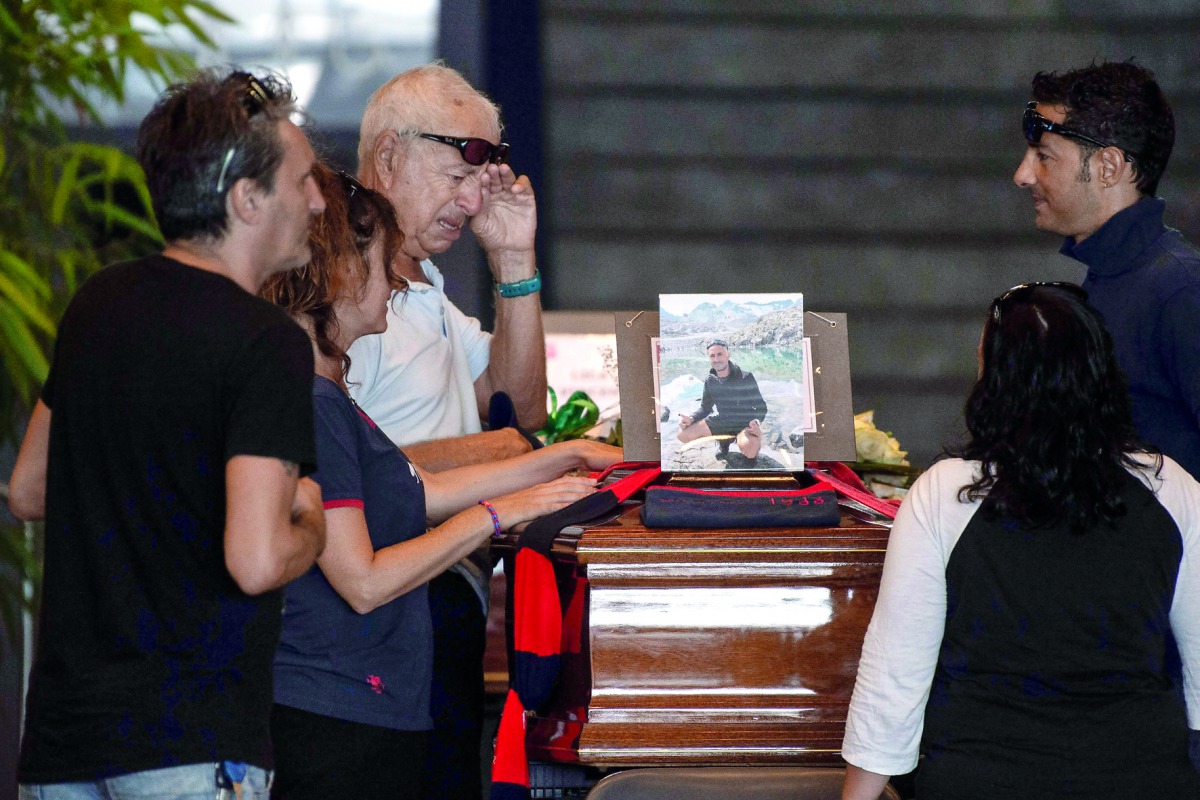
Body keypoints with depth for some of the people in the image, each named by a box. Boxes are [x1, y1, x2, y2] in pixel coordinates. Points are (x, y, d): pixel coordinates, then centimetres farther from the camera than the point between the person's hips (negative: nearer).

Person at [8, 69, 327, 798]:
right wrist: (310, 521, -1)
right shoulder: (267, 343, -13)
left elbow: (28, 491, 22)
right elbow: (256, 560, -22)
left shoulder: (97, 304, 11)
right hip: (192, 739, -7)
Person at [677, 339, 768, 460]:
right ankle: (725, 440, 12)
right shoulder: (710, 381, -1)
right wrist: (691, 419, -11)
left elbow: (760, 406, -12)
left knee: (749, 451, -40)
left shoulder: (745, 378, -17)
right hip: (722, 421, 6)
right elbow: (705, 408, 11)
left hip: (744, 423, -6)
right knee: (683, 434, -8)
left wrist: (757, 422, -34)